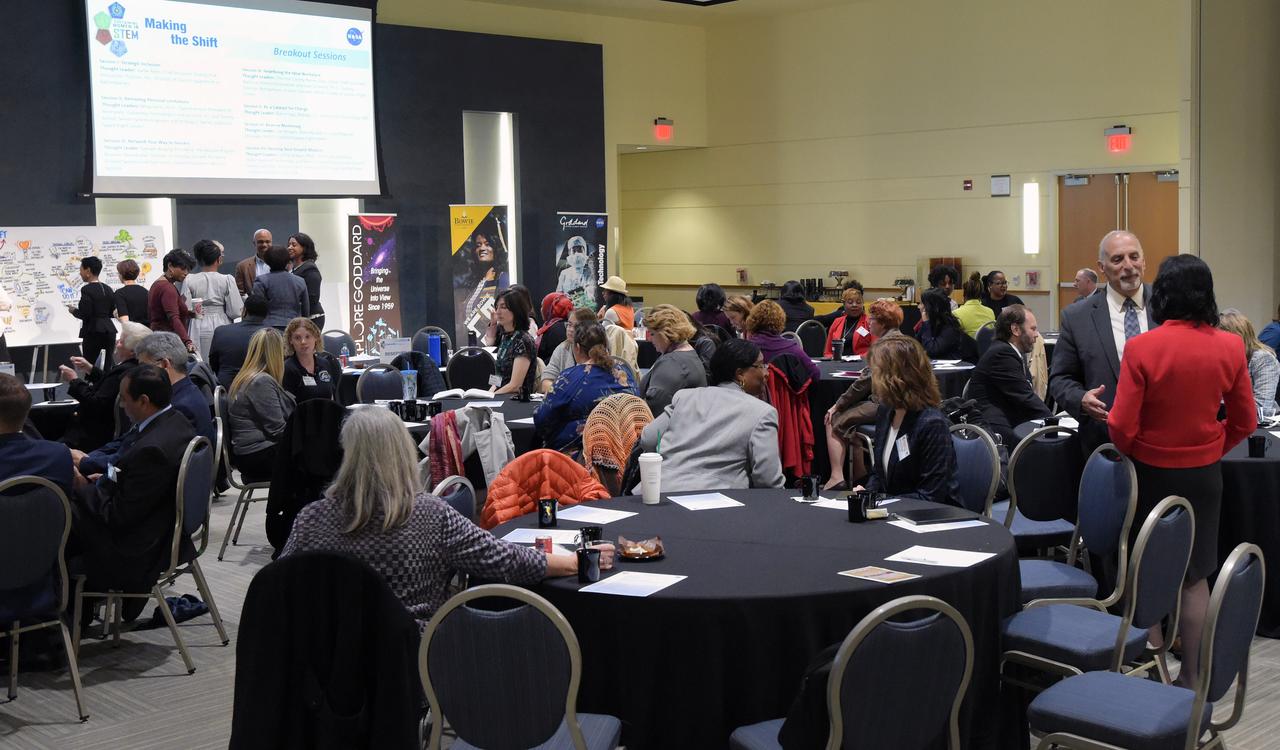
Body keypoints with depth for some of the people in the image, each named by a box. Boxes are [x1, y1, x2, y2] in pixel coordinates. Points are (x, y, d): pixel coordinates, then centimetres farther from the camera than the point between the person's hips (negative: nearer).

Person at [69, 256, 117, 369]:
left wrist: (74, 310, 4)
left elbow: (85, 315, -14)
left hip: (93, 331, -6)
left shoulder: (87, 289, -9)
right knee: (108, 366, 5)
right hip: (109, 330, 6)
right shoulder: (107, 289, 11)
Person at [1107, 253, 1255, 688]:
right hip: (1204, 474, 3)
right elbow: (1245, 423, 0)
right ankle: (1191, 679, 22)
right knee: (1194, 579, 14)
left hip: (1151, 472, -3)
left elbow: (1121, 426, -16)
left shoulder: (1142, 348, -19)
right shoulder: (1230, 347, -8)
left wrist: (1131, 455, 4)